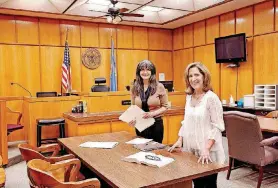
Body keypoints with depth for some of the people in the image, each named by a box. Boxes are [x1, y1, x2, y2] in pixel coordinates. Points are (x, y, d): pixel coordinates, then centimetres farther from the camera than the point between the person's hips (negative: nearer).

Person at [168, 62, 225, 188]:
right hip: (191, 149, 6)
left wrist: (206, 148, -22)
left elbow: (217, 126, -16)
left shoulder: (211, 98, -14)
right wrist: (180, 140, 6)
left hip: (208, 152, -6)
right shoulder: (189, 97, 7)